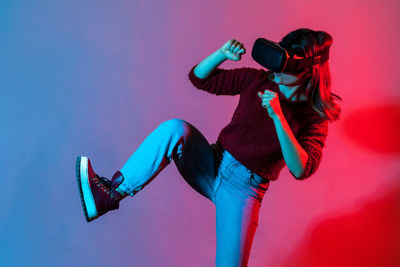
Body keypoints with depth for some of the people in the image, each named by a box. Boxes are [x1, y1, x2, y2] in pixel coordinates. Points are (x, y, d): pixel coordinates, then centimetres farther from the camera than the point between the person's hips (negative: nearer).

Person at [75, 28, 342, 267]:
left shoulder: (314, 117, -9)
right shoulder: (258, 80, 1)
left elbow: (301, 169, -25)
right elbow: (199, 77, 6)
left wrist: (278, 118, -33)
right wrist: (221, 54, -14)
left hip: (243, 190, -3)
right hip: (211, 167, 3)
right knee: (175, 128, -26)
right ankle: (111, 193, -28)